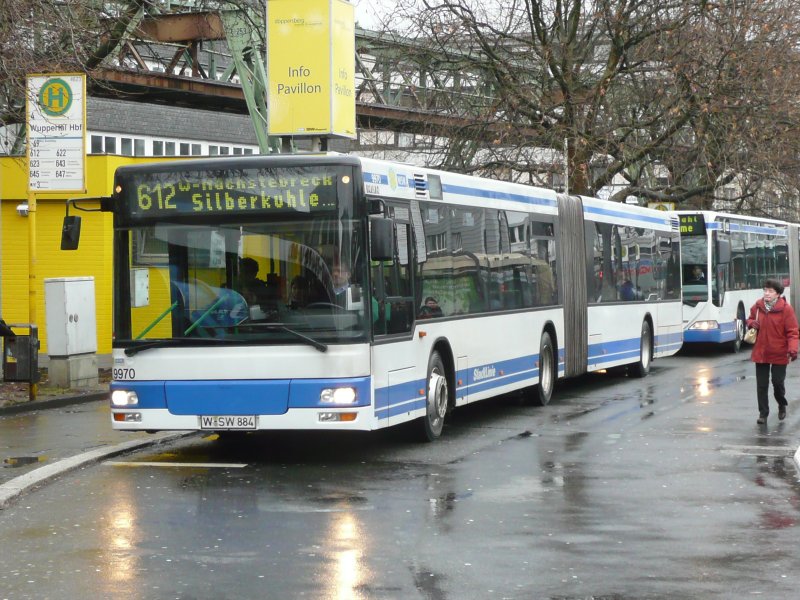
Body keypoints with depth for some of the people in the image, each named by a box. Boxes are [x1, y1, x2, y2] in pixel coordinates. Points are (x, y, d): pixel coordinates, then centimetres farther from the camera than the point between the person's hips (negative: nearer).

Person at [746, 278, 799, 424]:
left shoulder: (786, 309, -13)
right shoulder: (757, 306, 0)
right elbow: (750, 320, 19)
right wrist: (752, 323, -5)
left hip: (779, 353, -3)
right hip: (760, 352, 3)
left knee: (778, 382, 4)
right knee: (761, 385, 5)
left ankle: (782, 405, 33)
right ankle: (763, 412, 16)